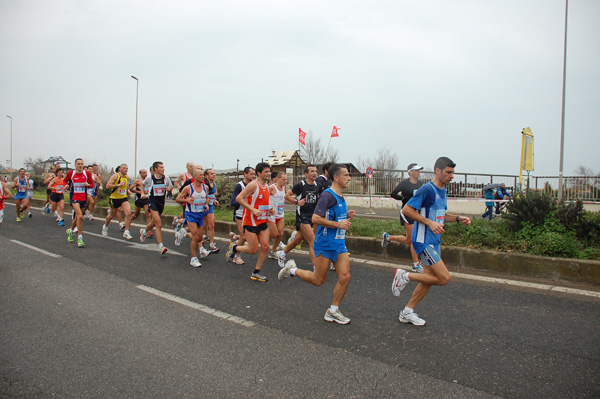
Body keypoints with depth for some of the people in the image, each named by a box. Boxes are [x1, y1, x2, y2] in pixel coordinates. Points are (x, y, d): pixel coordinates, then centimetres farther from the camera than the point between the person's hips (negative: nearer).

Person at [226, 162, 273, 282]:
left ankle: (256, 273, 13)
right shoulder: (253, 185, -15)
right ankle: (234, 247, 24)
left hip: (262, 221, 8)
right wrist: (253, 210, -24)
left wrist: (270, 209, 5)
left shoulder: (267, 186, 11)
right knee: (253, 250, -4)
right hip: (250, 221, -7)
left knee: (265, 247, 0)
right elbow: (239, 198, -18)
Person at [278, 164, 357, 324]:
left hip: (339, 244, 8)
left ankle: (333, 311, 13)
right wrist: (338, 224, -22)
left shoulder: (340, 197, 12)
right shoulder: (327, 195, -17)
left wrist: (347, 216, 6)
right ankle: (291, 269, 26)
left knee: (345, 277, -1)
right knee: (318, 281, 4)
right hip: (325, 244, -8)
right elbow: (316, 218, -24)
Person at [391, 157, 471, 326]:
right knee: (444, 278, -12)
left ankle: (407, 313, 22)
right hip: (424, 240, -10)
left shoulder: (442, 191, 13)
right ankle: (405, 276, 2)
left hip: (434, 241, 10)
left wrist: (458, 218, 7)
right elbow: (407, 209, -17)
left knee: (430, 278, 11)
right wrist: (429, 223, -22)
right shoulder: (427, 189, -16)